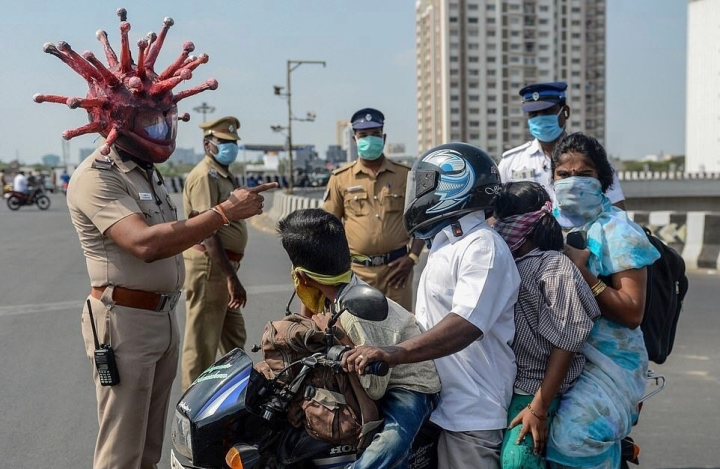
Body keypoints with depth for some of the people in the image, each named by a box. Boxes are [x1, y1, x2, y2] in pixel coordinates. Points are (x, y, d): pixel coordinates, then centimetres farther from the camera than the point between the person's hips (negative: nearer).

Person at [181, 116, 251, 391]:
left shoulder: (225, 175, 17)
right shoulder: (205, 176, -15)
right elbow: (207, 232, -25)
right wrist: (231, 277, -29)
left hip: (224, 265, 10)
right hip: (209, 266, -10)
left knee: (234, 339, 21)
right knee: (202, 343, -2)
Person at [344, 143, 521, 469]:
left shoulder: (482, 247, -16)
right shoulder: (445, 246, 18)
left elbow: (466, 325, -30)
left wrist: (396, 353, -40)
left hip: (470, 414, -10)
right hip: (438, 404, 10)